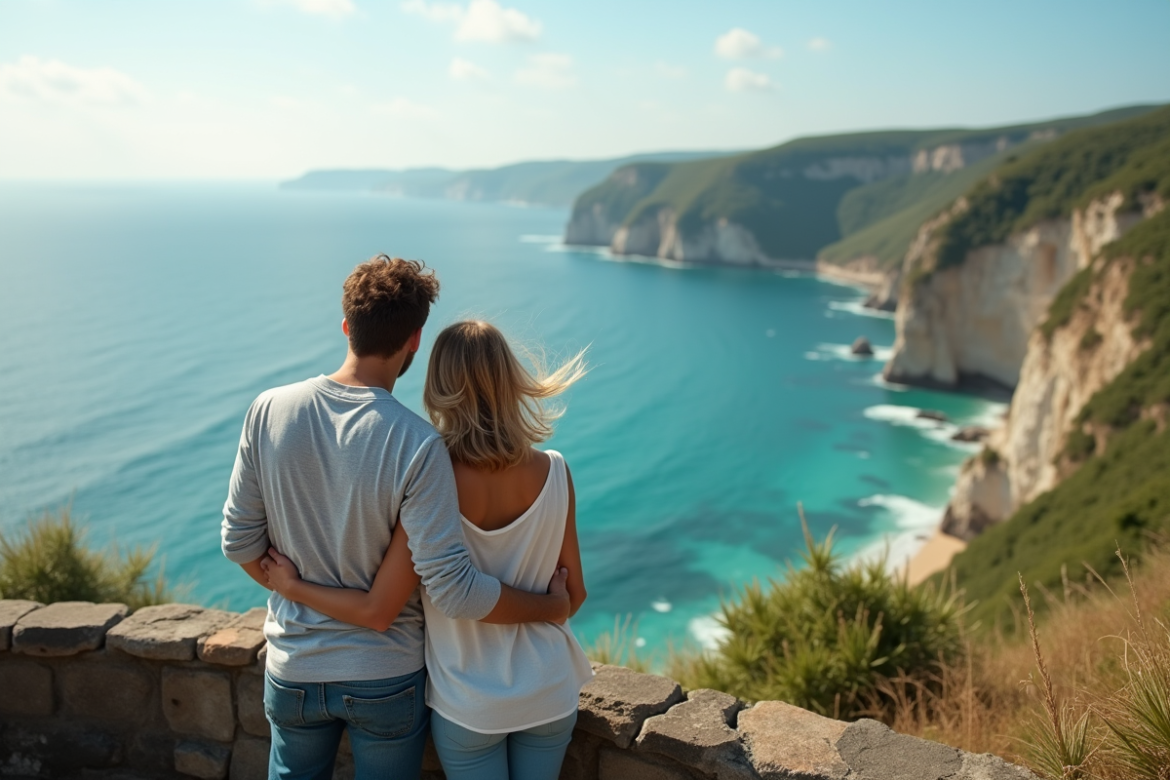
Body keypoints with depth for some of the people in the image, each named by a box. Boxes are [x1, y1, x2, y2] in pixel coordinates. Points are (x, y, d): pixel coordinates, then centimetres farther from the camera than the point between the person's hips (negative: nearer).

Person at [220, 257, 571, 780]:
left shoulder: (269, 411, -13)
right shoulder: (417, 445, -25)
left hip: (293, 670, 3)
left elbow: (240, 542, -4)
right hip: (386, 679, -3)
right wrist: (554, 606, -10)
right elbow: (453, 593, -25)